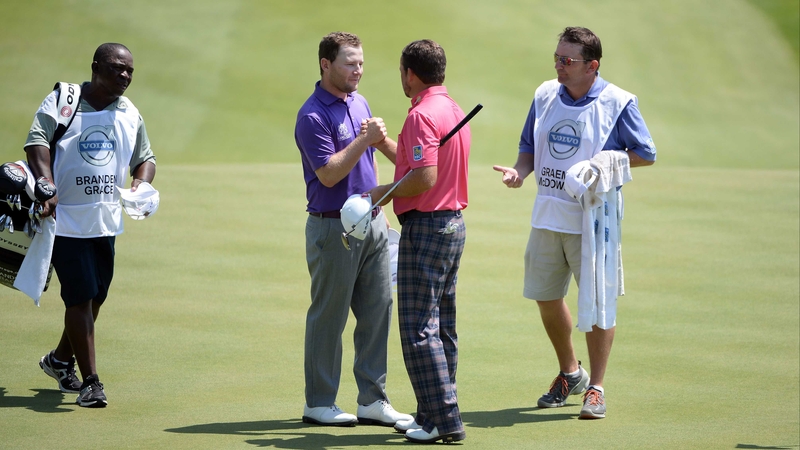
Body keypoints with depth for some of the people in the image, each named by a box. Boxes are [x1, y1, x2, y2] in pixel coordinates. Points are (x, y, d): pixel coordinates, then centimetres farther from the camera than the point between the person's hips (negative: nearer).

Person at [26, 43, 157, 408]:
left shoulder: (130, 114, 10)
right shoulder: (61, 102, -7)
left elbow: (145, 158, 19)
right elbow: (37, 144, -19)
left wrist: (140, 183, -4)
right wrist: (48, 189, -32)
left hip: (107, 221, 6)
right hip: (67, 219, -6)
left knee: (96, 296, 13)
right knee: (81, 297, -8)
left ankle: (60, 359, 36)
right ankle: (90, 381, -3)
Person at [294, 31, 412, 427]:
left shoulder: (359, 103, 11)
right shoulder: (313, 116, -14)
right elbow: (329, 174, -21)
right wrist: (365, 139, -22)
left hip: (371, 224, 8)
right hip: (333, 227, -8)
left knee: (377, 311, 6)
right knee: (329, 316, 0)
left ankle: (373, 401, 12)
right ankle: (318, 403, 10)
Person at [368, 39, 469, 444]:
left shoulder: (422, 115, -17)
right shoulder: (455, 110, 14)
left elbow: (425, 177, -26)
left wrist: (384, 193, -11)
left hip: (425, 227, -10)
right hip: (454, 224, 10)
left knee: (419, 328, -7)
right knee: (442, 327, 13)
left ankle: (444, 421, -9)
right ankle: (432, 414, 18)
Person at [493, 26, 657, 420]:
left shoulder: (617, 103, -7)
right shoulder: (545, 95, 7)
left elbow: (646, 154, -3)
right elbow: (529, 146, 16)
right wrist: (520, 171, -5)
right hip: (547, 215, 5)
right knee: (545, 297, 12)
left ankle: (595, 388, 7)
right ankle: (569, 373, 32)